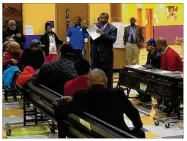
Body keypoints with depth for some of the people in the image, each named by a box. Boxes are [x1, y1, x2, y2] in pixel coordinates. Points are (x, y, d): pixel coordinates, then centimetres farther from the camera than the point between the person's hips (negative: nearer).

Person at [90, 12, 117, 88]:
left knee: (107, 75, 3)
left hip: (106, 55, -4)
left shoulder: (112, 28, -3)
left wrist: (103, 34, -25)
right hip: (95, 55, 4)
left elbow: (113, 39, -17)